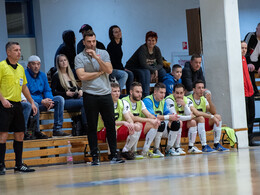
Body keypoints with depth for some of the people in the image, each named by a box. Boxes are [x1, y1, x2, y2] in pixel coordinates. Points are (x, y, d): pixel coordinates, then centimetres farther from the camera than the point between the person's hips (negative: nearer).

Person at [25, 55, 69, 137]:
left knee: (60, 99, -6)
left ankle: (57, 129, -11)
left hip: (42, 101, 7)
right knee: (34, 104, -40)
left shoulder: (42, 75, 12)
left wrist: (49, 101, -13)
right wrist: (41, 101, -25)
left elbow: (47, 90, 12)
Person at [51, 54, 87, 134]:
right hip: (64, 101, -6)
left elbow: (77, 86, 29)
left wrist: (80, 90, 6)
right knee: (83, 103, -31)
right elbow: (52, 92, -4)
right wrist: (66, 93, -13)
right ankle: (85, 128, -29)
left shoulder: (70, 74, 22)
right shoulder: (56, 76, 3)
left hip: (75, 99, 6)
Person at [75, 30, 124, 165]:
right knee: (92, 127, 0)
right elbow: (82, 76, -11)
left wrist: (96, 57, -11)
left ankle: (114, 155, 6)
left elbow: (109, 70, -4)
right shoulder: (79, 58, 2)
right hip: (90, 96, -2)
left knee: (110, 125, 1)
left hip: (105, 94, 2)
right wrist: (100, 72, -4)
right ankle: (94, 157, 6)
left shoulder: (103, 53, 9)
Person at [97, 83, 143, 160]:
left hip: (119, 131, 6)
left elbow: (128, 118, -6)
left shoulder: (123, 103, 3)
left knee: (138, 126, -14)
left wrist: (131, 124, -32)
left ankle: (126, 151, -4)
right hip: (103, 132, -6)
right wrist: (123, 122, -40)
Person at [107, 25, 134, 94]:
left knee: (130, 74, -12)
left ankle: (129, 94, -9)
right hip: (111, 70, -8)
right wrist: (123, 69, -11)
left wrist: (123, 68, 3)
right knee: (124, 74, -27)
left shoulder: (119, 44, 11)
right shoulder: (111, 46, -16)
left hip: (118, 68, 8)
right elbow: (112, 61, -17)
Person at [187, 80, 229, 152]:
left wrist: (209, 100, -13)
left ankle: (216, 145, -10)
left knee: (218, 117, -7)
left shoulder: (203, 99, 9)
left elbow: (214, 112, 2)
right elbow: (195, 113, -29)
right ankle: (204, 146, -37)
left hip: (203, 124, 7)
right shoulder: (189, 99, -15)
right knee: (201, 118, -35)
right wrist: (211, 116, -29)